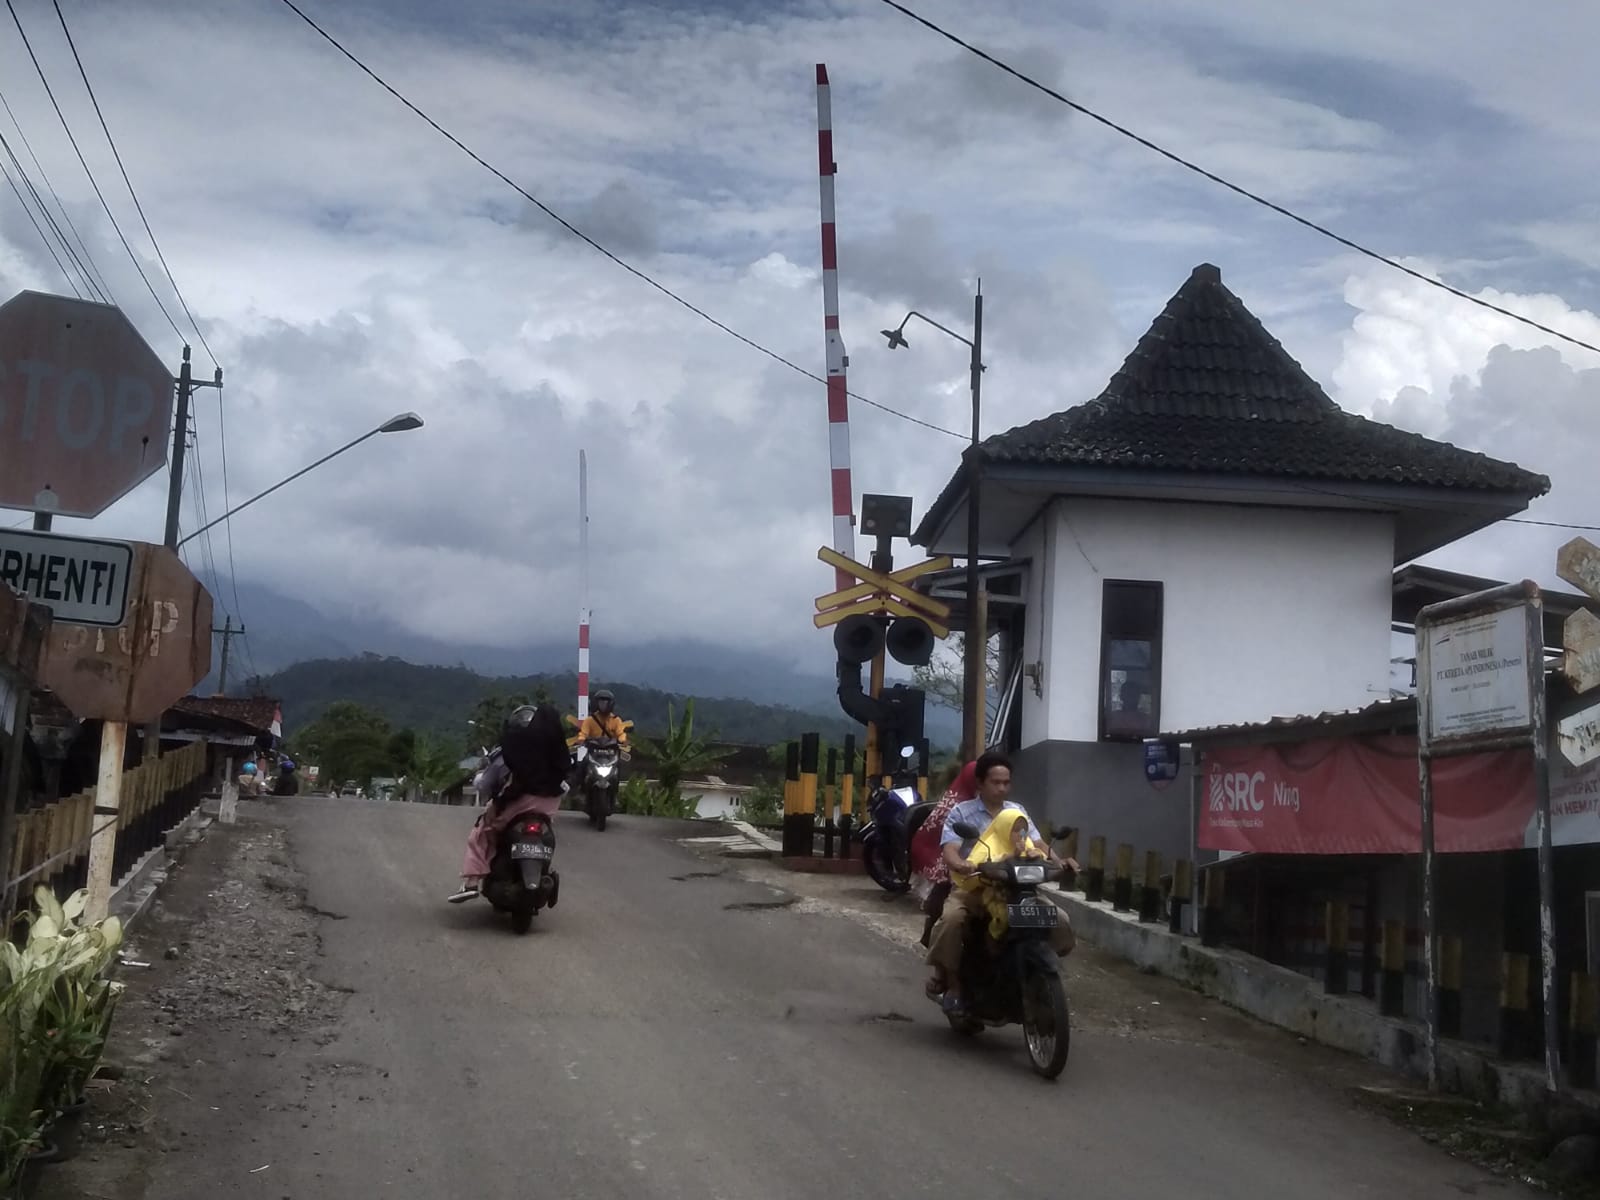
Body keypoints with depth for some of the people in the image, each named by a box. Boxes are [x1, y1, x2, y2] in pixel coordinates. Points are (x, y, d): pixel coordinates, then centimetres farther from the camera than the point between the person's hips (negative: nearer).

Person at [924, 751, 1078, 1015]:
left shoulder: (1018, 811, 14)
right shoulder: (961, 812, 1)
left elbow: (1038, 844, 5)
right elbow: (950, 850, -13)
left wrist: (1059, 861, -17)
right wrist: (961, 865, -37)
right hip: (972, 887, -4)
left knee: (1059, 920, -15)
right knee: (952, 918, -36)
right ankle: (949, 979, -13)